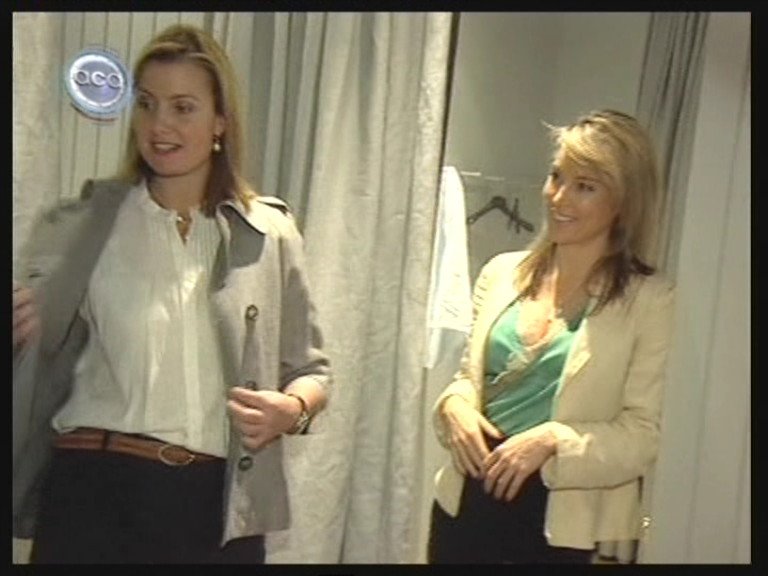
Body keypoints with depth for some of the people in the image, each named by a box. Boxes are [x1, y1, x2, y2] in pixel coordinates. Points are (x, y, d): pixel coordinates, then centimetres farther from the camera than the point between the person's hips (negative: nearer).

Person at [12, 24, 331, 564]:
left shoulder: (269, 235, 4)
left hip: (216, 502, 1)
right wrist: (17, 329, -12)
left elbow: (312, 369, 10)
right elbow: (33, 355, 10)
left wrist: (293, 408, -11)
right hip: (93, 489, 0)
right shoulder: (81, 227, 3)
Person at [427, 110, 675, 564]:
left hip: (560, 521, -4)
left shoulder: (651, 301, -8)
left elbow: (646, 433, -10)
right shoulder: (502, 273, 5)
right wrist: (455, 404, -6)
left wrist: (552, 440, -21)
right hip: (467, 501, 4)